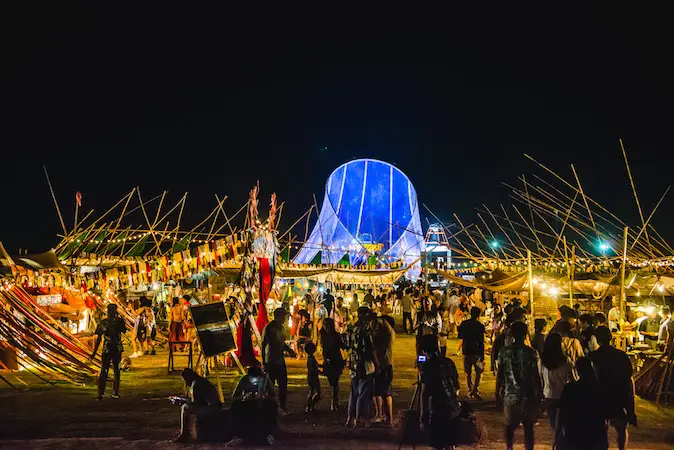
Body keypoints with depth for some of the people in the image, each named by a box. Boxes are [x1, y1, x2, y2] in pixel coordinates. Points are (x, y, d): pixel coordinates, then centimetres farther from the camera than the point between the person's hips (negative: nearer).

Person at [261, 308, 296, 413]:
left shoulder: (280, 327, 12)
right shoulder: (269, 328, -12)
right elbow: (263, 345, -14)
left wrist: (289, 350, 7)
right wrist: (264, 363, -18)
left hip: (280, 362, 8)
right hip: (271, 362, -8)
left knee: (283, 386, 11)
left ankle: (282, 407, 21)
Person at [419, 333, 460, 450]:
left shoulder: (425, 366, -10)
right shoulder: (448, 362, 8)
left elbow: (425, 393, -14)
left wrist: (423, 418, -9)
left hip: (439, 411, -7)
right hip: (455, 409, 7)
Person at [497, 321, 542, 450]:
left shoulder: (504, 351, -3)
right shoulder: (531, 352, -10)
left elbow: (499, 375, 0)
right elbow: (536, 376, -8)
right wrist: (539, 394, 2)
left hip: (510, 394, 2)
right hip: (528, 395, -1)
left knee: (510, 425, 16)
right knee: (528, 426, 10)